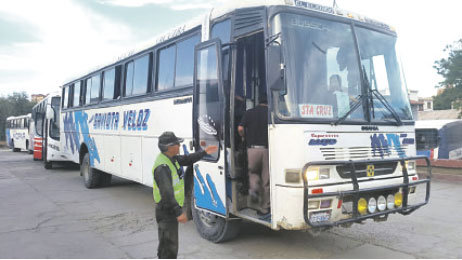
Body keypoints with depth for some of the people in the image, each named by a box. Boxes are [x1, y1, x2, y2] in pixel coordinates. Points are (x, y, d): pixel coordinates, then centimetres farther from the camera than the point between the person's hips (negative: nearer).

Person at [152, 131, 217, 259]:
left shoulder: (171, 158, 5)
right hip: (166, 211, -10)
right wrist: (179, 212, -30)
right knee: (169, 245, -2)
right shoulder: (162, 167, -27)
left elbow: (187, 159, 23)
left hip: (172, 209, 10)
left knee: (168, 244, 24)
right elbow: (167, 193, -30)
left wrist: (204, 152, 22)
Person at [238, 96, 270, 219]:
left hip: (252, 148, 1)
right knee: (266, 180, 7)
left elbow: (240, 129, -1)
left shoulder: (249, 112, 8)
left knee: (253, 172, 23)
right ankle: (264, 209, 12)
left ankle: (254, 187, -9)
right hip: (267, 149, -1)